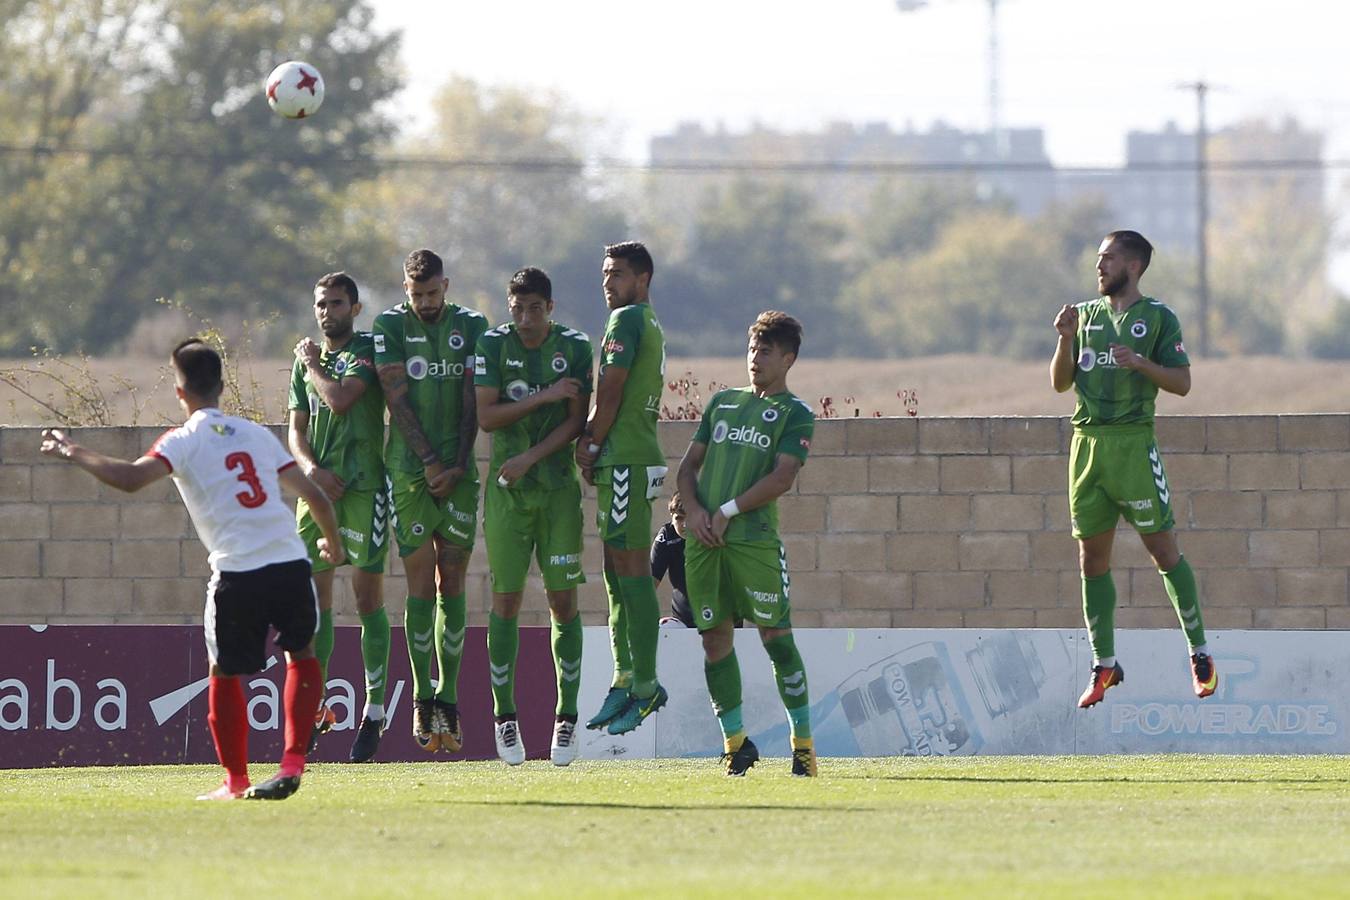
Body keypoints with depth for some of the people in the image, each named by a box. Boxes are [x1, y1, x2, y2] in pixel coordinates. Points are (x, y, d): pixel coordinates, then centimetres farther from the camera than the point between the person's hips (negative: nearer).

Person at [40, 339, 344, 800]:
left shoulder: (184, 440, 2)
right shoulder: (258, 434, 17)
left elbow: (130, 477, -15)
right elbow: (314, 495, 20)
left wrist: (74, 453, -1)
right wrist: (332, 543, 38)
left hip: (237, 573, -4)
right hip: (292, 564, 4)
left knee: (225, 673, 15)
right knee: (301, 655, 23)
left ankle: (236, 779, 18)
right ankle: (293, 762, 12)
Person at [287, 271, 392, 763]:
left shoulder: (368, 350, -2)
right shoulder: (307, 358, 17)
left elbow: (340, 399, -17)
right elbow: (297, 427, 15)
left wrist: (313, 367, 1)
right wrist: (310, 467, -4)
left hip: (362, 485, -6)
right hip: (318, 485, 6)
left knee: (368, 596, -4)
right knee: (315, 597, 4)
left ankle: (375, 712, -1)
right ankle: (314, 708, 10)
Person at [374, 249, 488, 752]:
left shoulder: (471, 327, 8)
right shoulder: (390, 327, 2)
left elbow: (473, 403, 5)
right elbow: (397, 397, -3)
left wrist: (457, 465, -4)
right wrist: (429, 461, -10)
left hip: (459, 471, 2)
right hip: (410, 468, -2)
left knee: (452, 586, 1)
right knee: (421, 584, -5)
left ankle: (448, 700, 3)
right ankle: (423, 700, -1)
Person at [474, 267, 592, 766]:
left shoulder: (574, 348, 0)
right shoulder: (493, 345, 0)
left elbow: (576, 421, -3)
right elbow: (486, 416, -7)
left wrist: (530, 458, -13)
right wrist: (544, 396, -15)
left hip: (558, 486, 0)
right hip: (506, 489, 0)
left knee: (564, 601, -2)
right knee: (506, 599, -1)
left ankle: (567, 716, 5)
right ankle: (505, 716, 5)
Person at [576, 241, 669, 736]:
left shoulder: (627, 321, -9)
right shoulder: (650, 324, 21)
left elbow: (610, 393, -13)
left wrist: (590, 443, -3)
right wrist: (593, 440, 10)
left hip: (626, 460, -10)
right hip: (625, 458, 10)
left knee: (632, 569, -9)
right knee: (617, 570, 12)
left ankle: (646, 685, -9)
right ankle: (625, 679, 14)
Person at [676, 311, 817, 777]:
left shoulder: (795, 414, 4)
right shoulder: (722, 402, 20)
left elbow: (782, 477, -8)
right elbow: (688, 465, 19)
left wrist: (728, 511, -12)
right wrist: (694, 509, 0)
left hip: (755, 538, -5)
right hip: (704, 540, 5)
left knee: (775, 635, -5)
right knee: (715, 638, 3)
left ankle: (803, 743, -1)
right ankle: (735, 741, 10)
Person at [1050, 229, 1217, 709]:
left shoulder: (1158, 317, 1)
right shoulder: (1085, 314, 14)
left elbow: (1182, 383, -3)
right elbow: (1061, 383, 13)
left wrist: (1140, 363, -17)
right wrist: (1065, 340, -3)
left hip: (1133, 442, -5)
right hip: (1087, 443, 5)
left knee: (1162, 548, -5)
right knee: (1092, 556, 5)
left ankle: (1200, 653, 3)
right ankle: (1104, 665, 11)